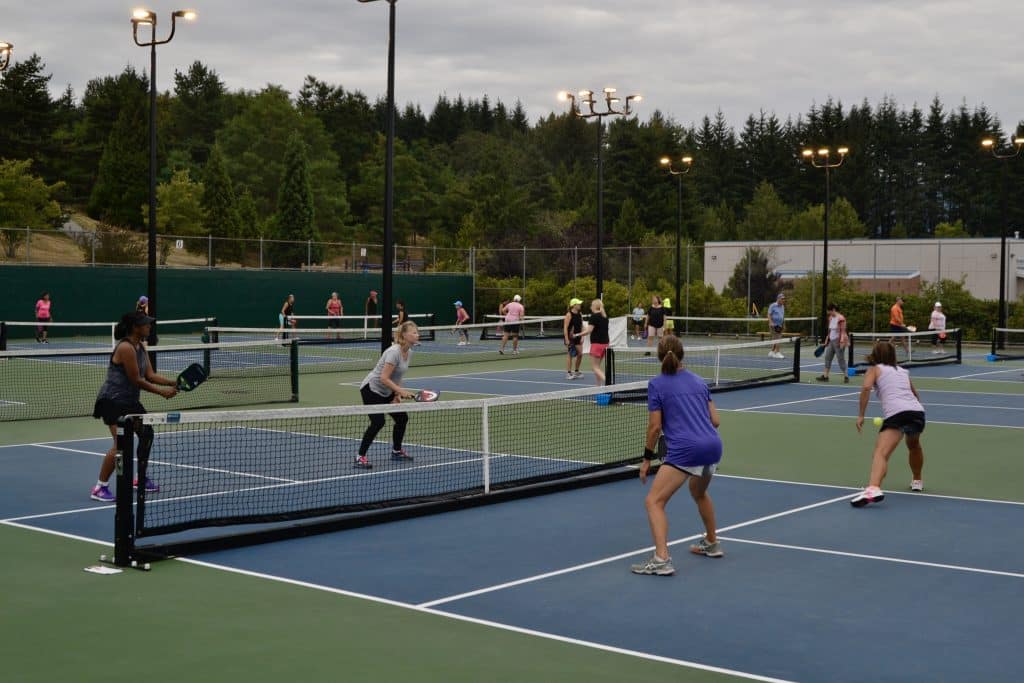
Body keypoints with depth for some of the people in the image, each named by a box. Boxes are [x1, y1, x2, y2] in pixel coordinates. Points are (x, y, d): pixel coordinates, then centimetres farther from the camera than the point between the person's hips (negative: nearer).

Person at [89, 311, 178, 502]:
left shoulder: (141, 347, 9)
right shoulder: (126, 348, -20)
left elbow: (150, 375, 7)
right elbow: (137, 380, -19)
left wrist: (173, 383, -6)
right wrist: (162, 392, -11)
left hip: (130, 401, 11)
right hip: (113, 401, -11)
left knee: (147, 434, 19)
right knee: (121, 444, -20)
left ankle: (141, 479, 36)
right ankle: (100, 488, -12)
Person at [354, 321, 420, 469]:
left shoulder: (409, 352, 2)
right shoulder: (394, 352, -26)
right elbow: (384, 378, -29)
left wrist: (397, 394, 0)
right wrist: (401, 391, -30)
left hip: (387, 392, 9)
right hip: (371, 389, -9)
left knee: (402, 418, 7)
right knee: (378, 422, -22)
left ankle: (396, 451, 28)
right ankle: (360, 457, -14)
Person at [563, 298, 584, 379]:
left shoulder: (580, 314, 8)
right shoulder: (569, 314, -13)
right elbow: (565, 328, -15)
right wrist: (567, 340, -19)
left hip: (577, 337, 7)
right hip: (570, 338, -7)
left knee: (580, 354, 6)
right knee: (569, 355, -3)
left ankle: (576, 371, 20)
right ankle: (568, 373, 4)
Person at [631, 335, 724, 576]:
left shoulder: (657, 384, 3)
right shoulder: (698, 381, 18)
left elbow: (655, 426, -1)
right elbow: (715, 420, 16)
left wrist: (647, 458, 9)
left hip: (685, 450, -7)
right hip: (713, 446, 7)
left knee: (654, 501, -3)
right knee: (699, 492, 34)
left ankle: (661, 560, -18)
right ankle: (712, 544, 47)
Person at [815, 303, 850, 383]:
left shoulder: (841, 318, -15)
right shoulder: (831, 318, 12)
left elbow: (843, 331, -18)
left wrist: (842, 341, -25)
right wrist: (826, 340, 18)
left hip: (838, 341, -9)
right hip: (831, 341, 9)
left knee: (841, 359, -4)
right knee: (827, 358, 7)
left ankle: (846, 377, 4)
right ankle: (825, 376, 10)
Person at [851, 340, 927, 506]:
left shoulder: (875, 369, 16)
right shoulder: (903, 371, 31)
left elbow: (866, 387, -4)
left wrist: (861, 415, -3)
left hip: (896, 414, -6)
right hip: (918, 411, 6)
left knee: (881, 453, -22)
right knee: (914, 445, 37)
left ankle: (873, 489, -47)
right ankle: (917, 480, 55)